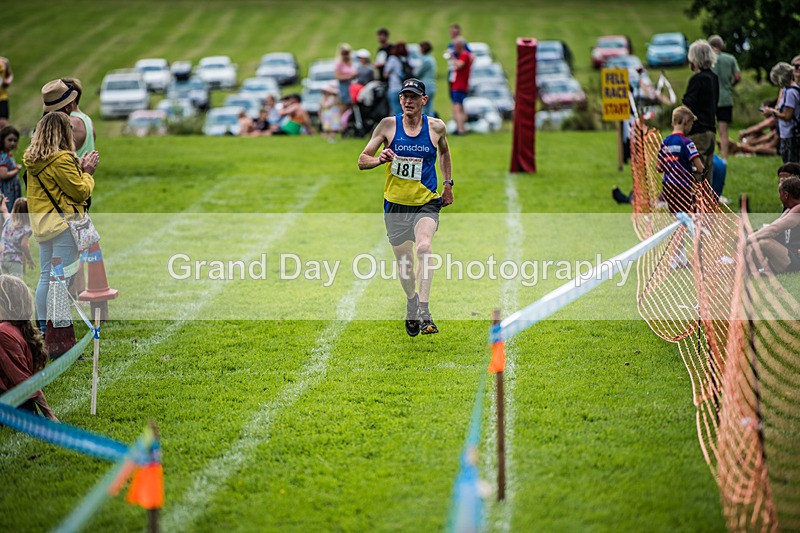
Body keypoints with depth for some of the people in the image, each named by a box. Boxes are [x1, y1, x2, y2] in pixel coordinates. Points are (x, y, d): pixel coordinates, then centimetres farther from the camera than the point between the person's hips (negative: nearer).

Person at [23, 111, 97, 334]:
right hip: (63, 223, -9)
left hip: (42, 224, 9)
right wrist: (87, 173, 5)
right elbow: (81, 192, -13)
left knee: (45, 277, 15)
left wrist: (79, 168, 9)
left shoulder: (33, 160, 8)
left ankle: (43, 326, 19)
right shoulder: (61, 160, -18)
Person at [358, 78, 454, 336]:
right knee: (403, 260, 9)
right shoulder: (388, 125, -2)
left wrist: (448, 184, 19)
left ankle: (424, 312, -32)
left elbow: (444, 151, 25)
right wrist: (379, 159, -21)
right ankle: (411, 300, 40)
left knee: (424, 247, -27)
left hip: (427, 202, -1)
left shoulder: (436, 127, 1)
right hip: (395, 203, 1)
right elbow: (362, 161, 1)